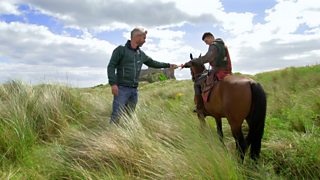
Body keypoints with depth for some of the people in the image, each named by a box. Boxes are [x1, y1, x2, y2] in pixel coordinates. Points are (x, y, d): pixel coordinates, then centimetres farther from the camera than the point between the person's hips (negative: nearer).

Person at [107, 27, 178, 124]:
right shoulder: (121, 50, -3)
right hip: (122, 88, -6)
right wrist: (113, 83, -17)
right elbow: (111, 66, -7)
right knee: (116, 115, -10)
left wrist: (168, 65, 29)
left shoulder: (141, 54, 14)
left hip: (134, 90, 6)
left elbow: (152, 63, 28)